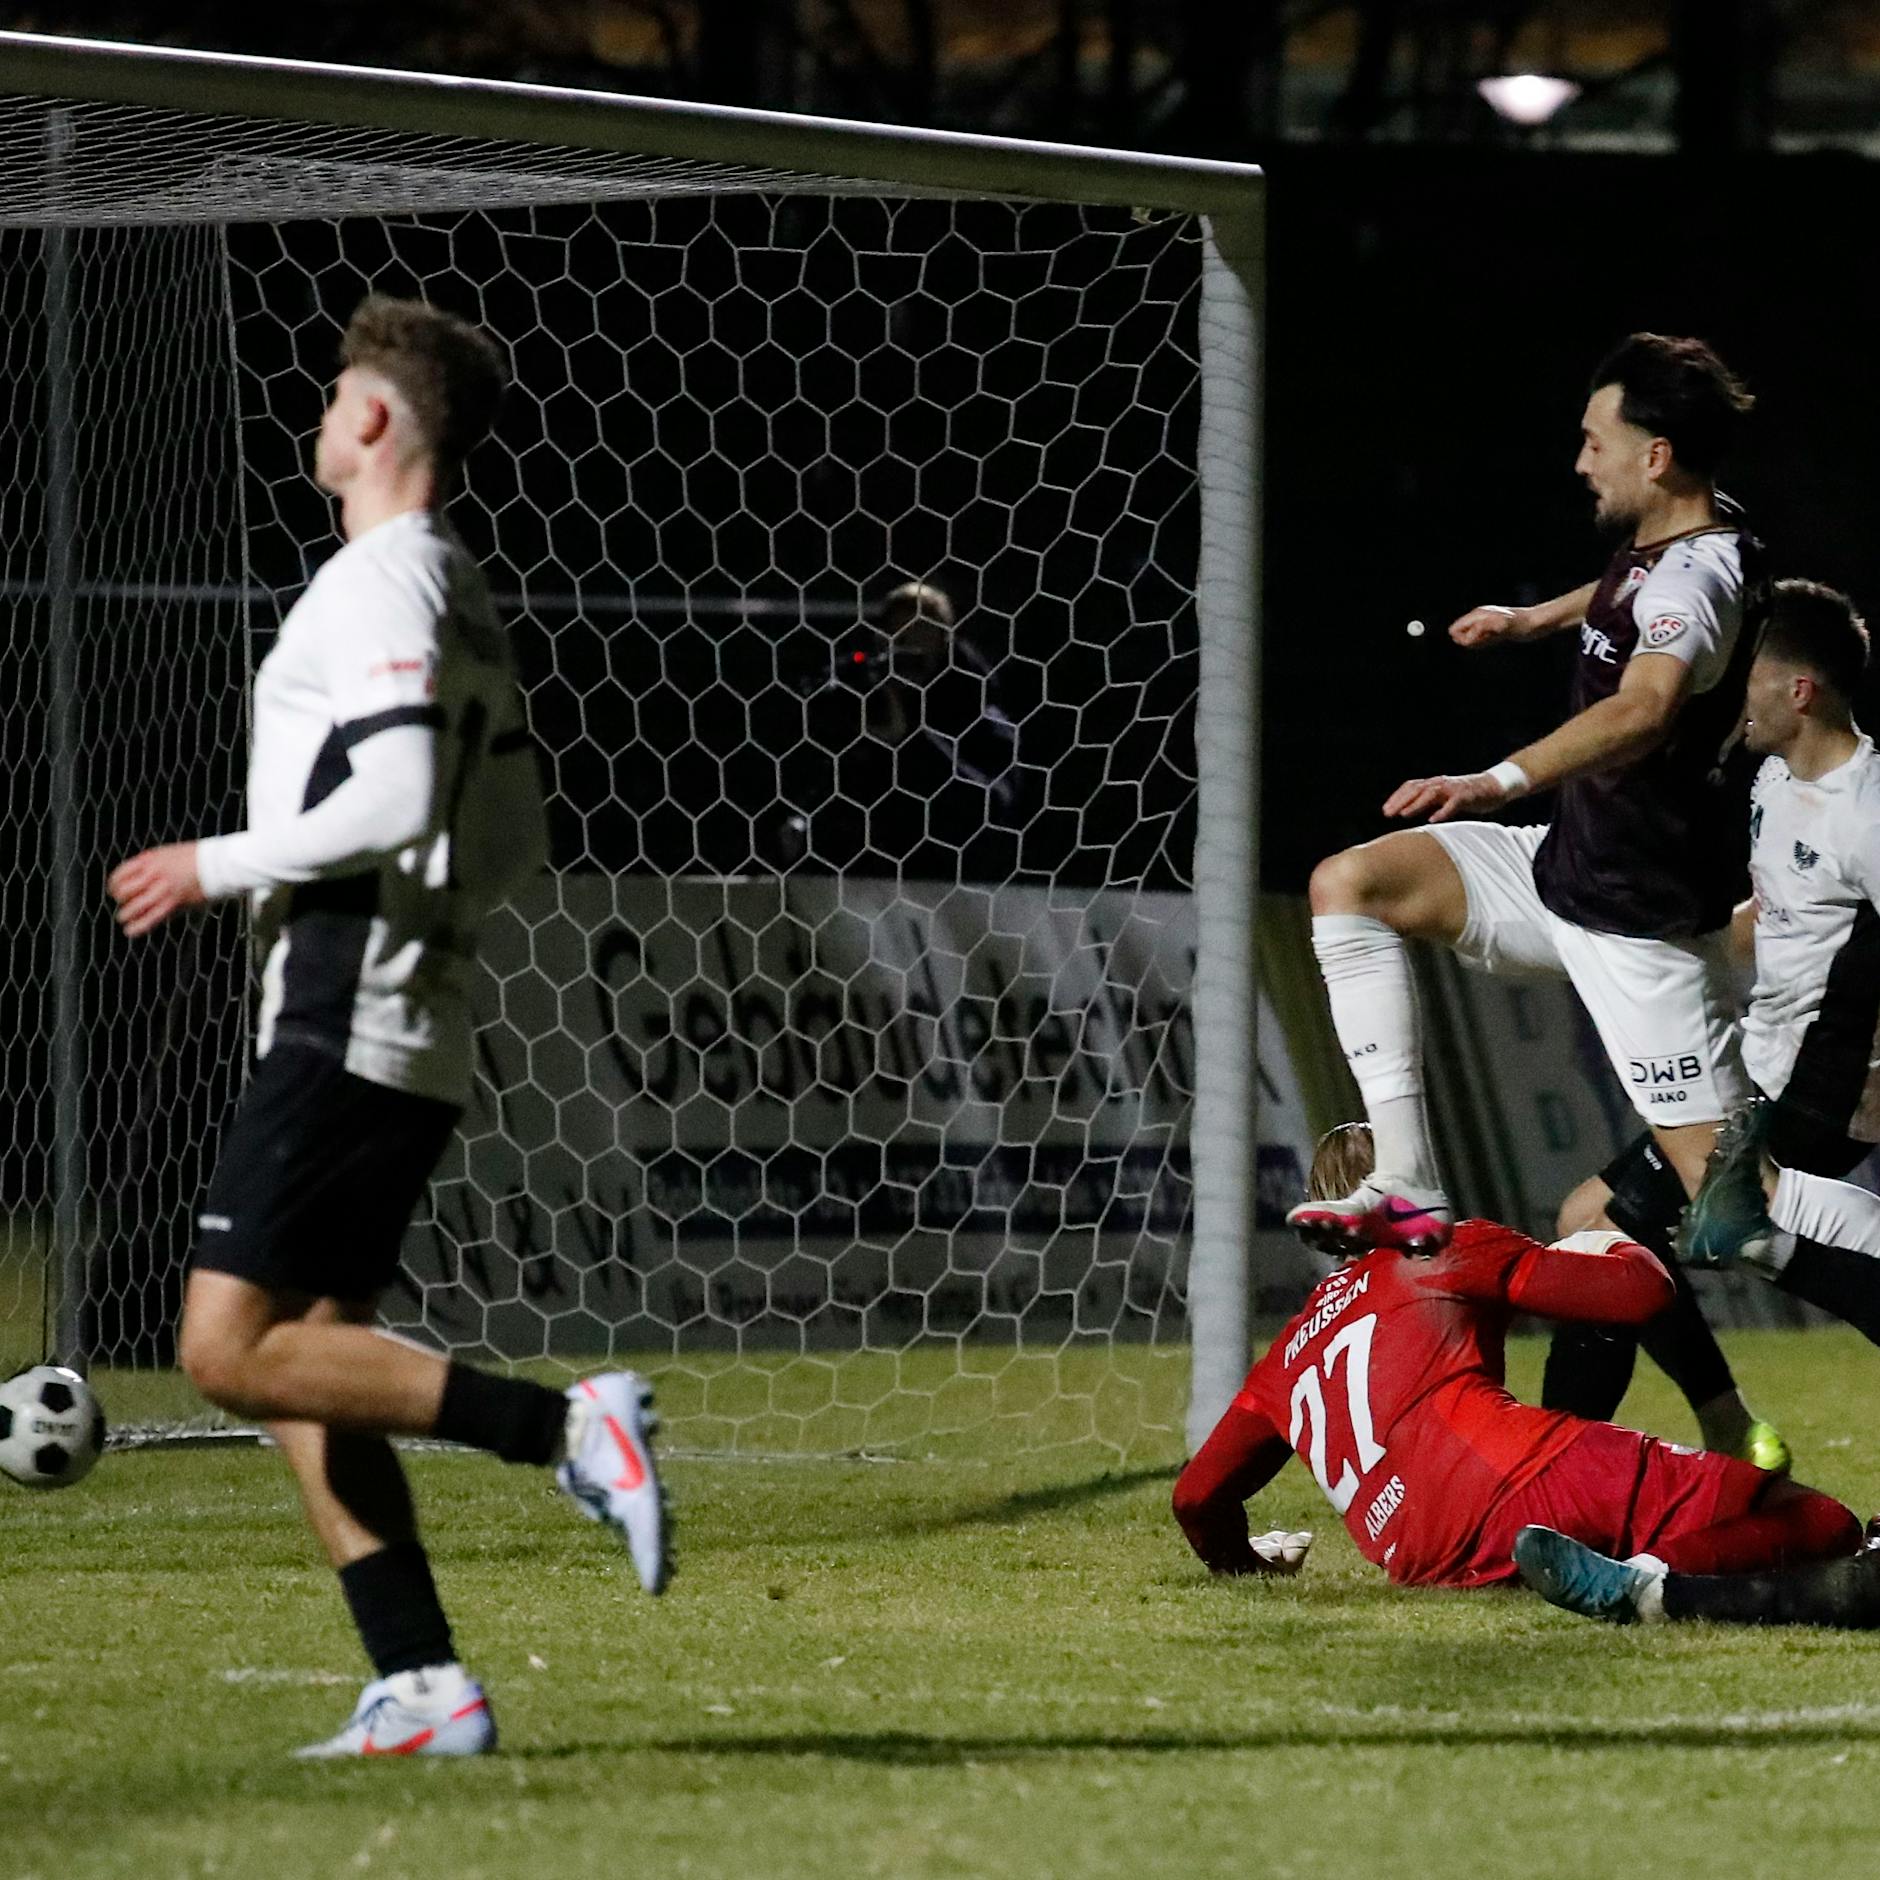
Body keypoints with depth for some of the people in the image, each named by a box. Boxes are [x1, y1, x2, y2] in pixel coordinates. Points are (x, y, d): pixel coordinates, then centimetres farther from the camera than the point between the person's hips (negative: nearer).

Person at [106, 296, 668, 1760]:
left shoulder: (378, 585, -11)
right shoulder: (465, 599, 19)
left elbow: (395, 801, -23)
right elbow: (516, 844, 22)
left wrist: (219, 866, -13)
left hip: (343, 1028, -10)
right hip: (418, 1038, 10)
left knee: (232, 1350, -13)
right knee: (302, 1358, 9)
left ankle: (568, 1429, -19)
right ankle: (423, 1688, 2)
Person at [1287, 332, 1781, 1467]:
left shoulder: (1701, 578, -25)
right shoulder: (1673, 541, 5)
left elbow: (1645, 706, -47)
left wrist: (1499, 782, -58)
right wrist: (1535, 618, 47)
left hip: (1644, 921, -10)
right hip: (1569, 869, 10)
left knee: (1722, 1191, -11)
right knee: (1350, 886, 0)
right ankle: (1410, 1186, -9)